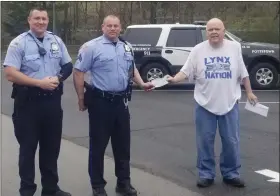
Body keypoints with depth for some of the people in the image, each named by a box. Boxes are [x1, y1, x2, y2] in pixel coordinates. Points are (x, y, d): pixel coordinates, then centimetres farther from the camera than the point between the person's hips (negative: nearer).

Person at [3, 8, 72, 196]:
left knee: (51, 147, 14)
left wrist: (59, 78, -8)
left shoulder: (57, 41, 8)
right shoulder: (19, 43, -7)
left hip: (52, 100, 5)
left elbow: (68, 66, 13)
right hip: (28, 101, -4)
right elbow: (10, 74, -15)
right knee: (28, 148, 6)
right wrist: (39, 83, -19)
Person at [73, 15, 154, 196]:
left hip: (121, 101, 6)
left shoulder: (127, 47, 12)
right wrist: (81, 98, -9)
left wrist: (142, 84, 7)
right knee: (98, 145, 4)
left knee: (123, 144, 13)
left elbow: (132, 68, 23)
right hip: (100, 101, -6)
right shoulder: (92, 46, -8)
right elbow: (78, 72, -9)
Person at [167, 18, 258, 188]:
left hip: (230, 104, 1)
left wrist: (249, 92, 10)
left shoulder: (235, 47, 3)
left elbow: (243, 73, 9)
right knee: (205, 141, 5)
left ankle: (231, 174, 22)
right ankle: (206, 174, 18)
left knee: (231, 141, 7)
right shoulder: (198, 50, -2)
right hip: (205, 104, -1)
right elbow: (186, 71, -5)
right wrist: (174, 79, -22)